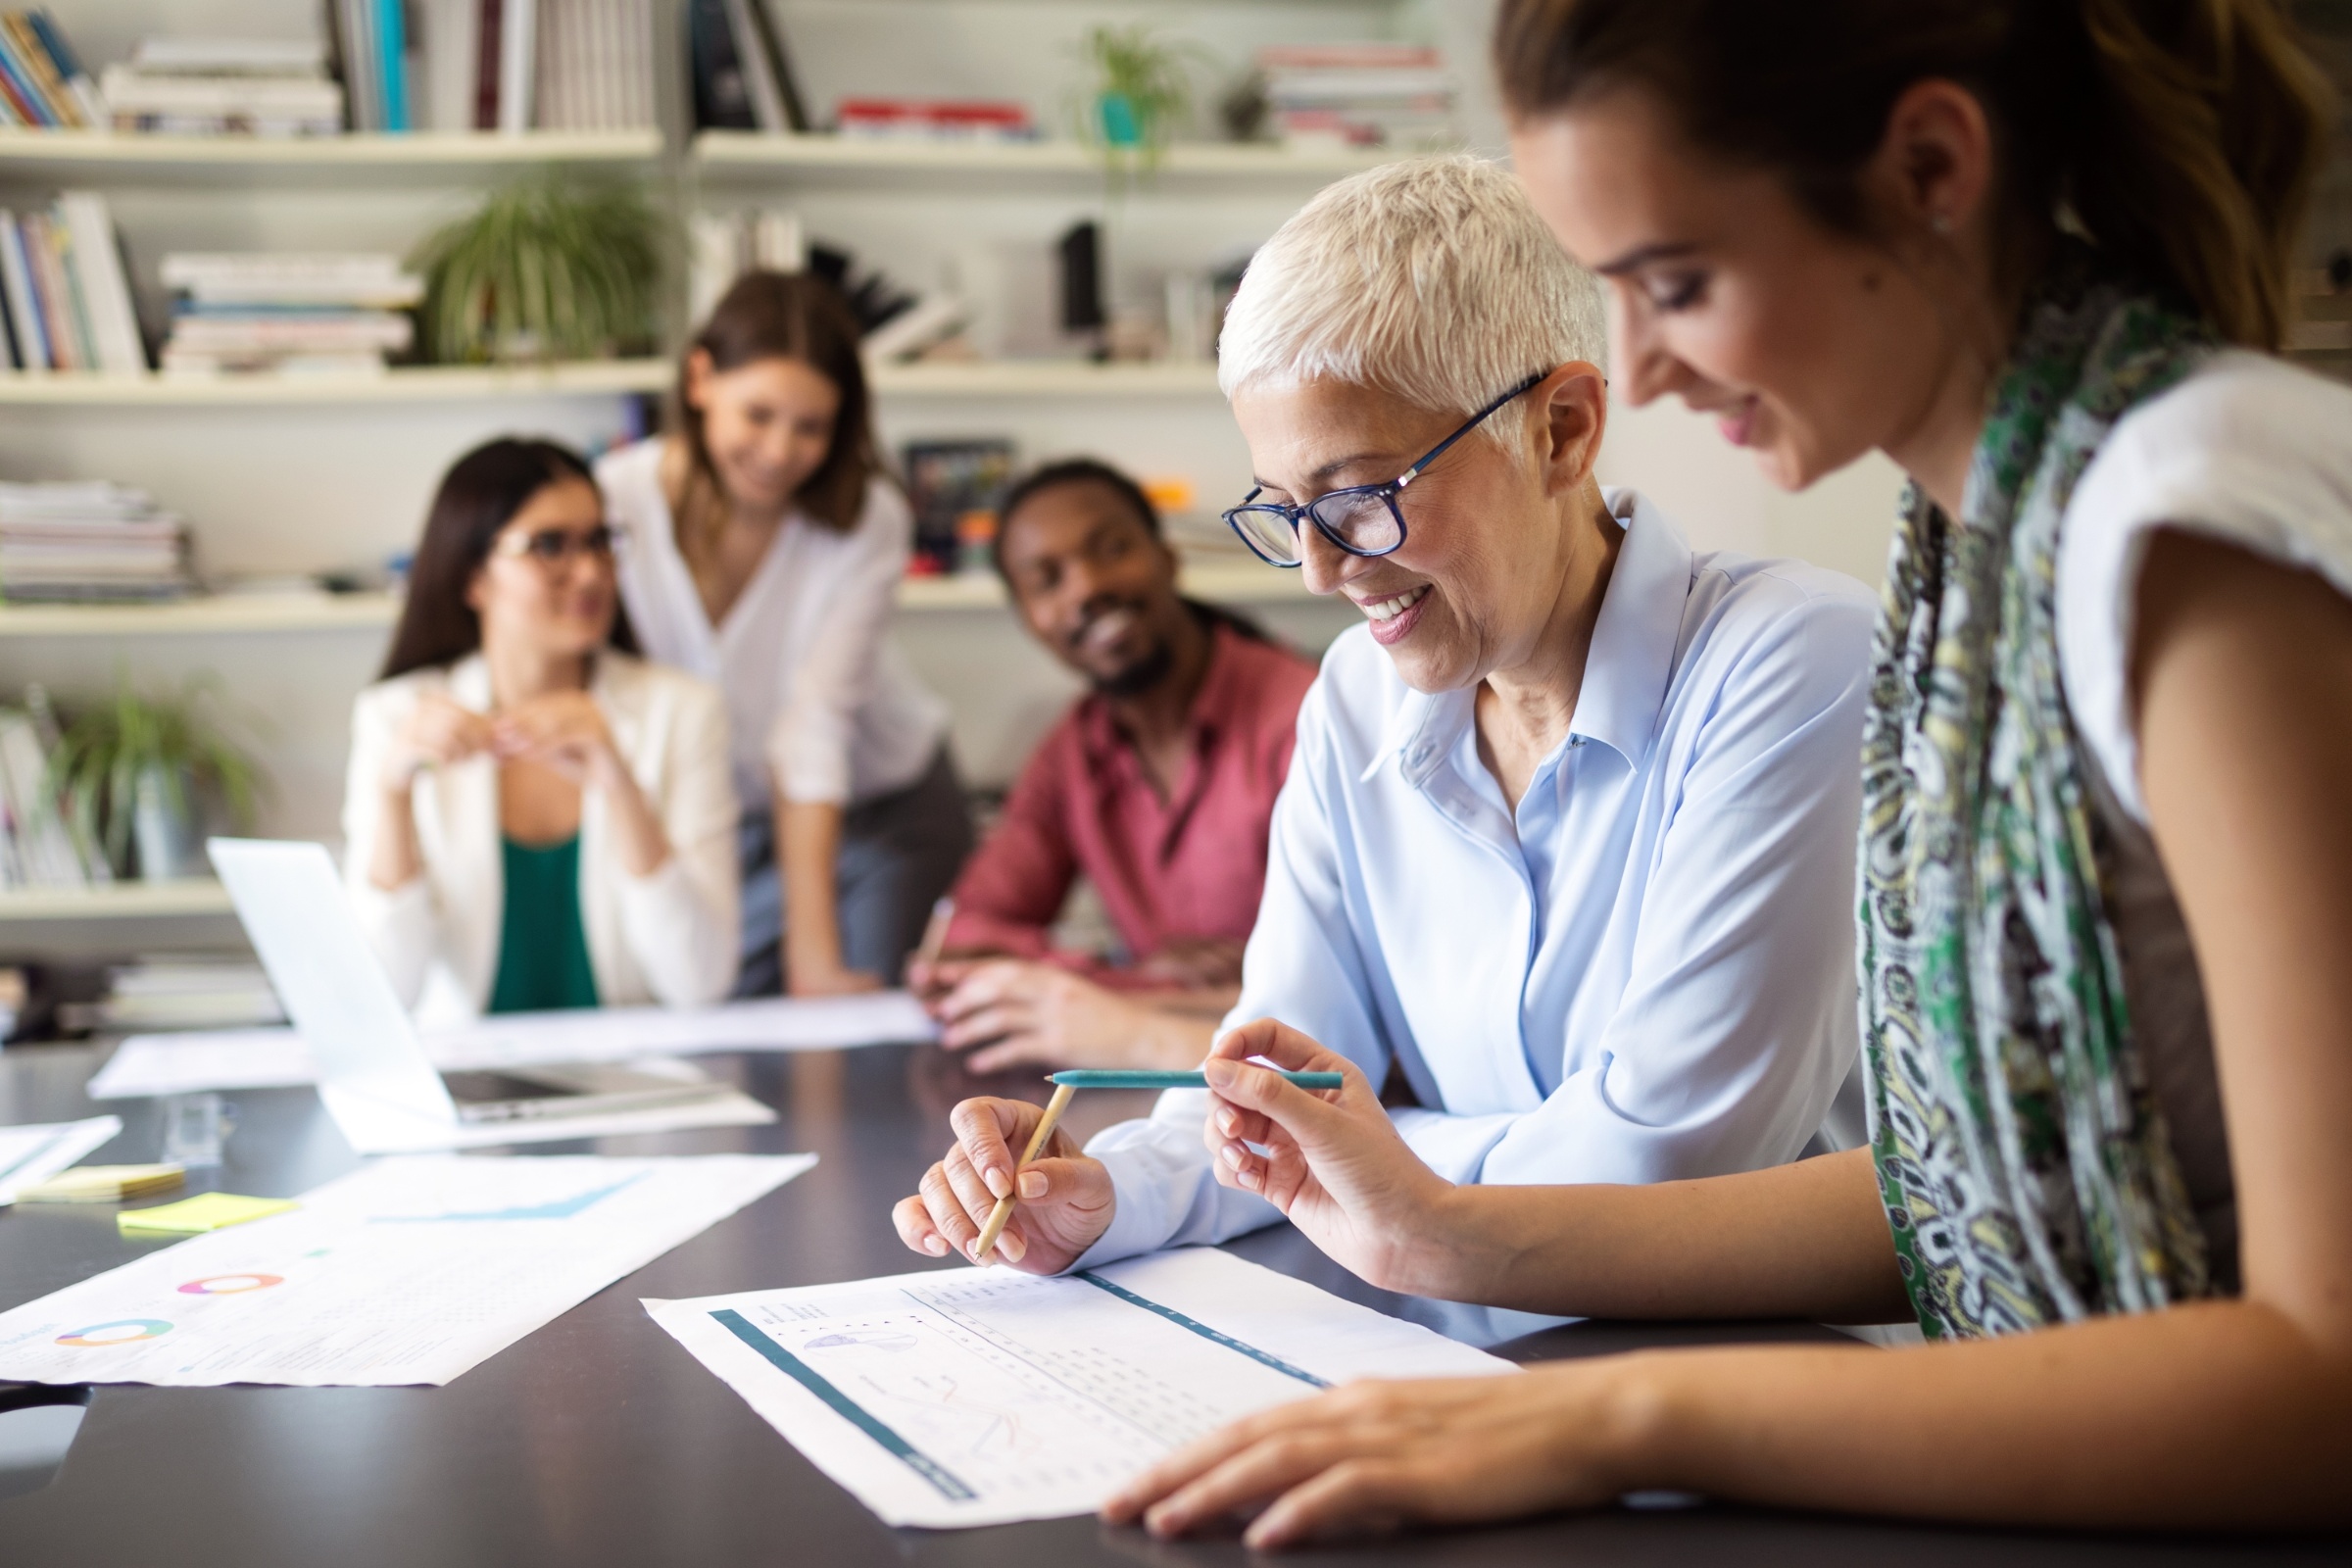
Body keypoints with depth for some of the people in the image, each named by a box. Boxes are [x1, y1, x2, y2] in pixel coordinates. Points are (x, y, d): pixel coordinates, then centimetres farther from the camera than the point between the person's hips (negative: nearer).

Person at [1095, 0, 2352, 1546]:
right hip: (2053, 1491, 6)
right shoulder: (1978, 526, 7)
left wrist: (1639, 1417, -23)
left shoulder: (2205, 525, -19)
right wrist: (1453, 1237, 6)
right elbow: (1980, 1178, 10)